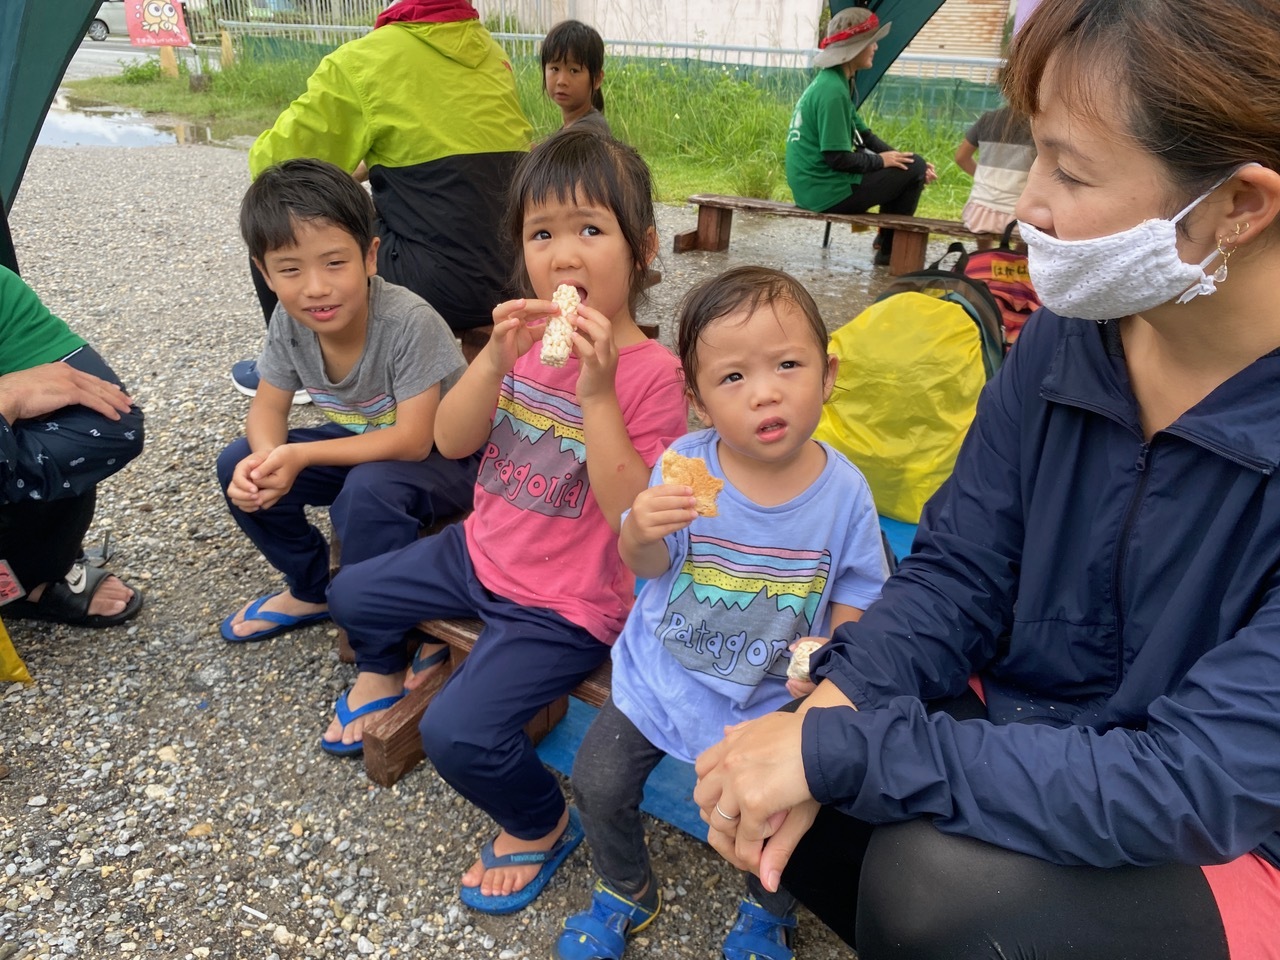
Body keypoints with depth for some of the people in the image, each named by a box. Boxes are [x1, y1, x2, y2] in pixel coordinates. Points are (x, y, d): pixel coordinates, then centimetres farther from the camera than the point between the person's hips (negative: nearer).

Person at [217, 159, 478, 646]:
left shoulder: (410, 322, -32)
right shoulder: (289, 321, -14)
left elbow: (413, 440, -29)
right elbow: (268, 407, -2)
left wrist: (300, 456, -30)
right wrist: (265, 458, -26)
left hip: (441, 457, -6)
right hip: (363, 443, 7)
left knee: (367, 491, -35)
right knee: (240, 465, -5)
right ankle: (310, 591, 17)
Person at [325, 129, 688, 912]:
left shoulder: (653, 375, -21)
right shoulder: (530, 336, -2)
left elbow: (635, 519, -27)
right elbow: (451, 442, -4)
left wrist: (597, 393, -34)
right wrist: (496, 360, -21)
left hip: (567, 604, -7)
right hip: (483, 554, 7)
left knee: (459, 733, -19)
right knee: (352, 594, 18)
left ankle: (541, 826, 14)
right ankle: (383, 673, 52)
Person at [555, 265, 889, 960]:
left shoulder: (844, 491, -15)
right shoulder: (684, 467, -17)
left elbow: (853, 596, -2)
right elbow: (648, 566, -5)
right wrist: (643, 533, -28)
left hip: (776, 696, 0)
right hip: (663, 677, 1)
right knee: (597, 782, 1)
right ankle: (626, 893, 37)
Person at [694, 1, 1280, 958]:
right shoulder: (1060, 343, -9)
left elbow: (1196, 787, -29)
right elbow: (957, 570, -7)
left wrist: (840, 752, -32)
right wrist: (831, 710, -24)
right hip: (1022, 741, 4)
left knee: (940, 876, -30)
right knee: (753, 785, -12)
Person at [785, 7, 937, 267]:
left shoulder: (833, 82, 13)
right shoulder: (833, 91, -18)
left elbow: (864, 137, 16)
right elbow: (837, 158, -22)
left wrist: (897, 157, 4)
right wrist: (880, 160, -7)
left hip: (813, 187, 10)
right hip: (827, 194, -10)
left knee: (911, 164, 24)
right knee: (914, 169, -5)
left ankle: (886, 240, 26)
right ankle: (889, 251, 6)